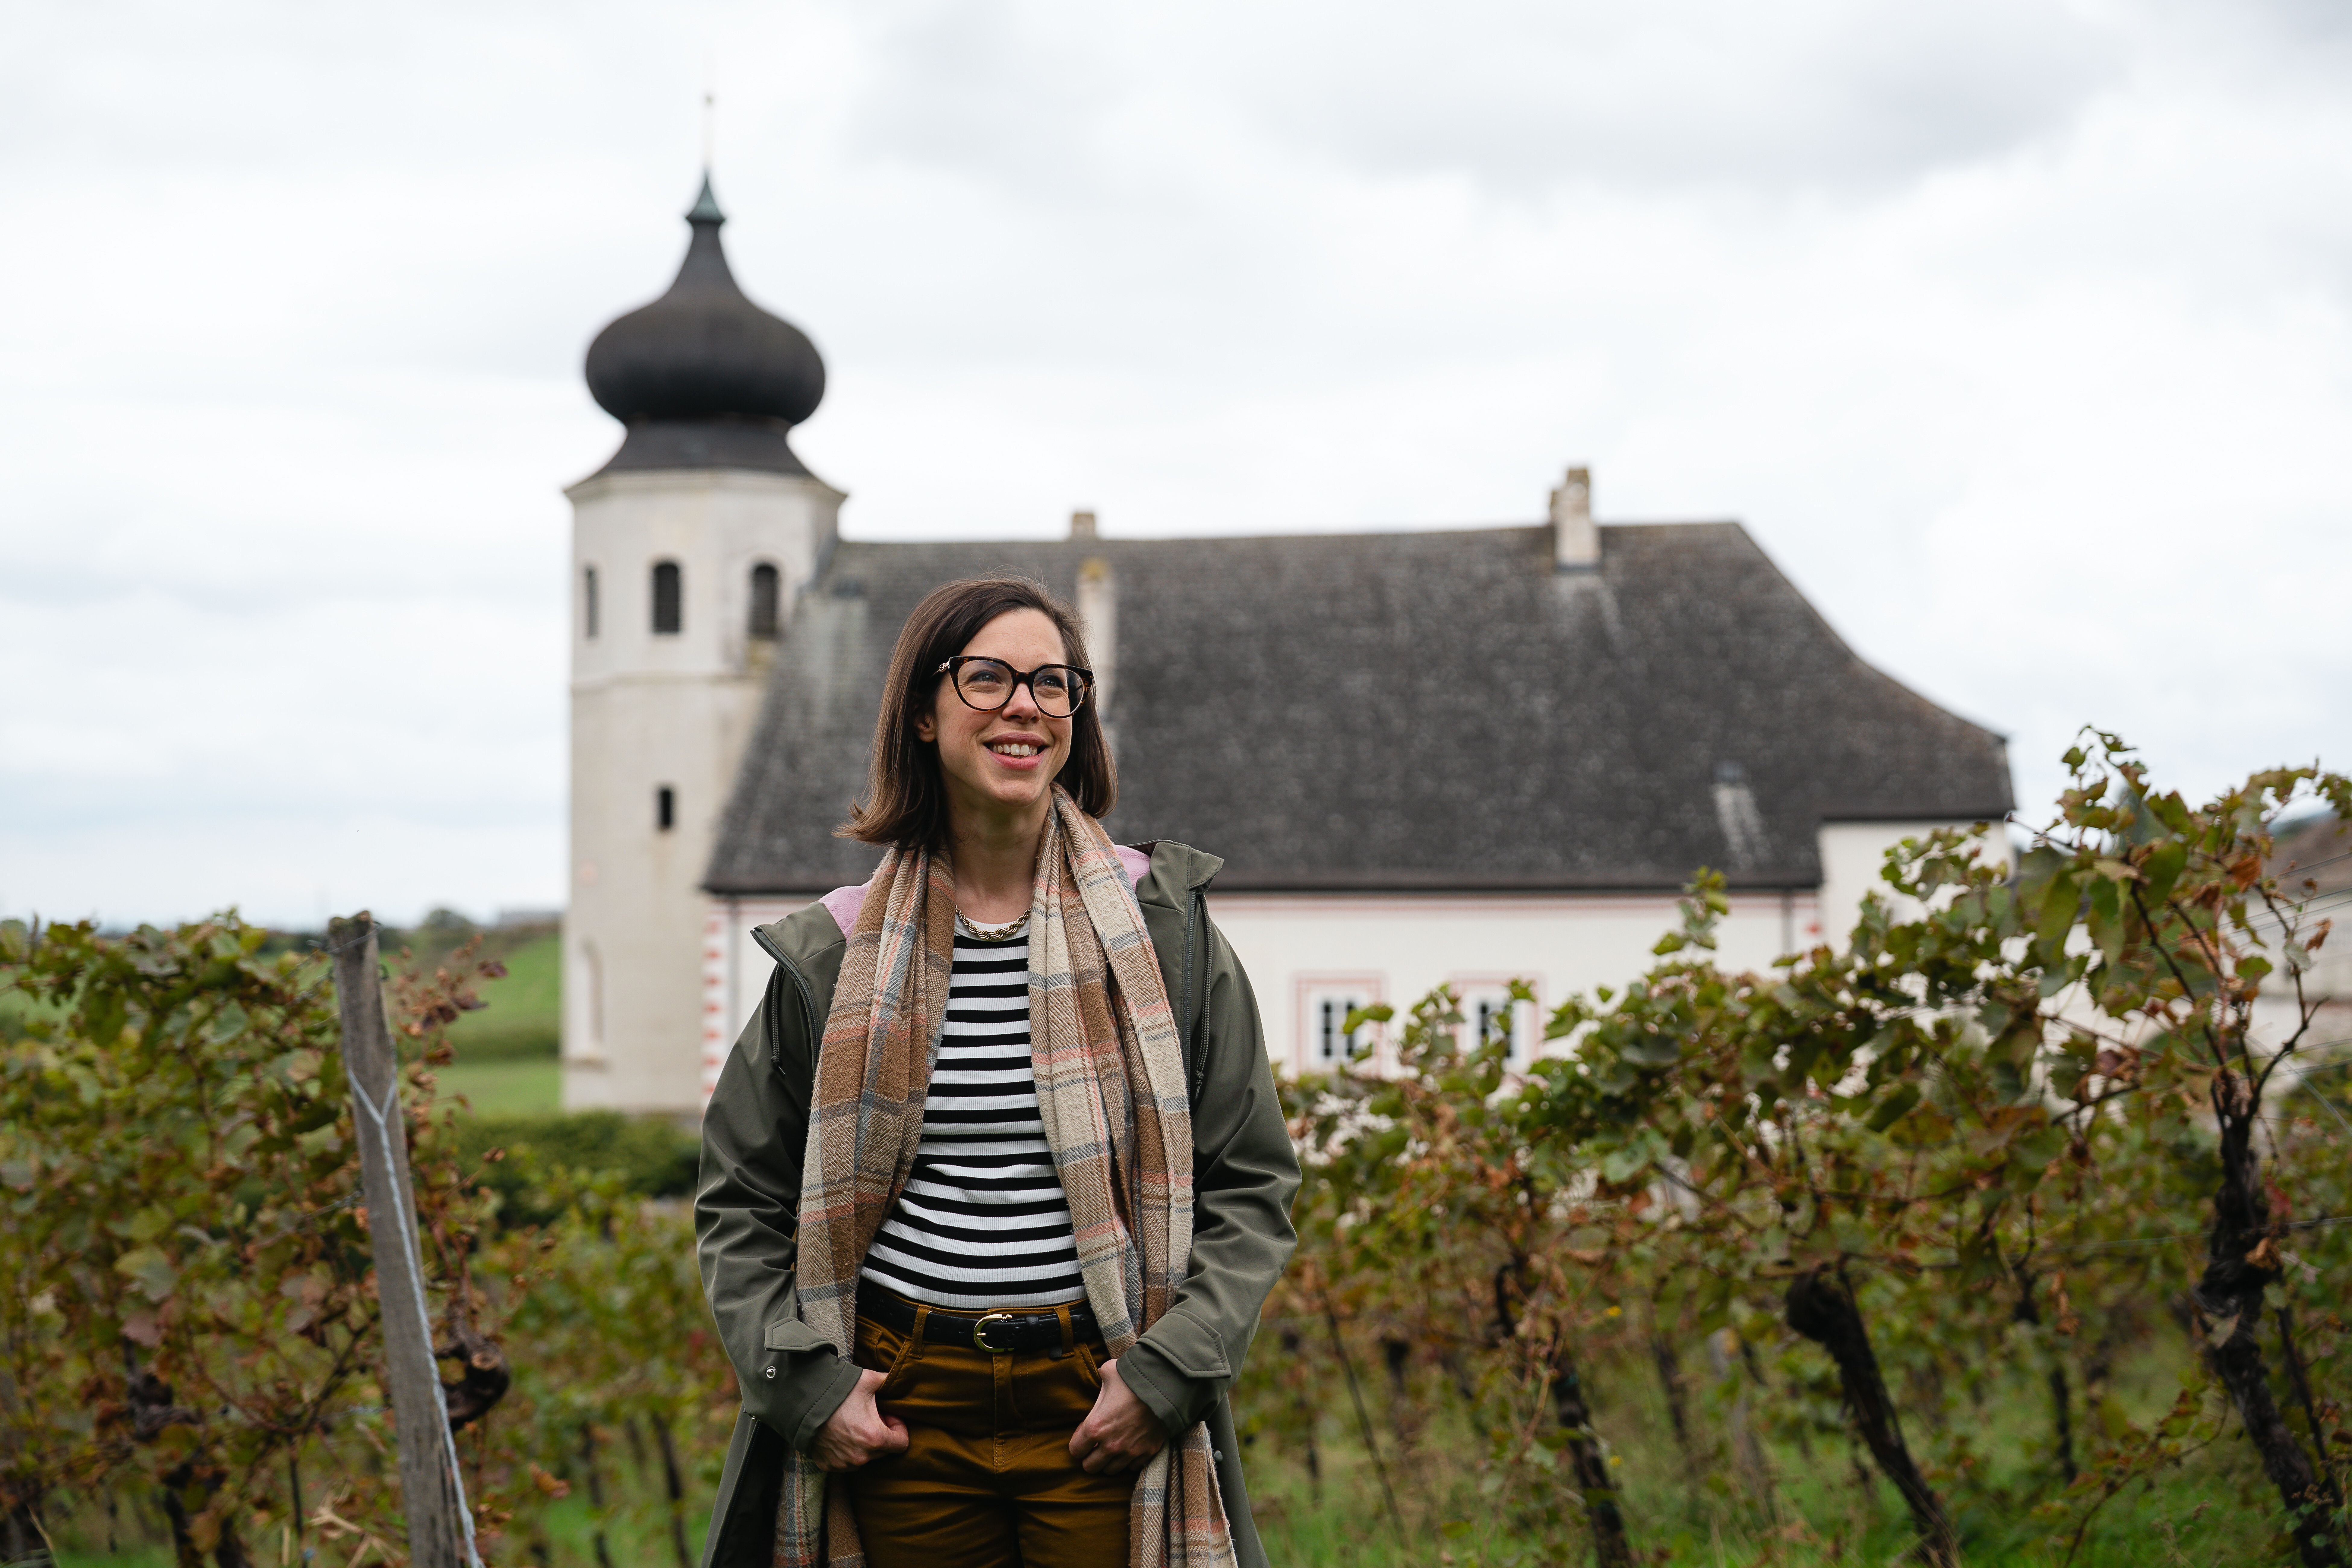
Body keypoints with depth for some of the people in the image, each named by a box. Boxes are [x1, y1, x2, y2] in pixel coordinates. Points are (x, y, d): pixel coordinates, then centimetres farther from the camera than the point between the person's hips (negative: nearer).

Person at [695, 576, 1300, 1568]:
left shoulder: (1160, 923, 3)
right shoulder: (839, 953, 4)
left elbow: (1253, 1181, 4)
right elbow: (740, 1199, 11)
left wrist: (1165, 1372, -8)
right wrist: (807, 1383, -2)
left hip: (1099, 1409, -1)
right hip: (908, 1411, 1)